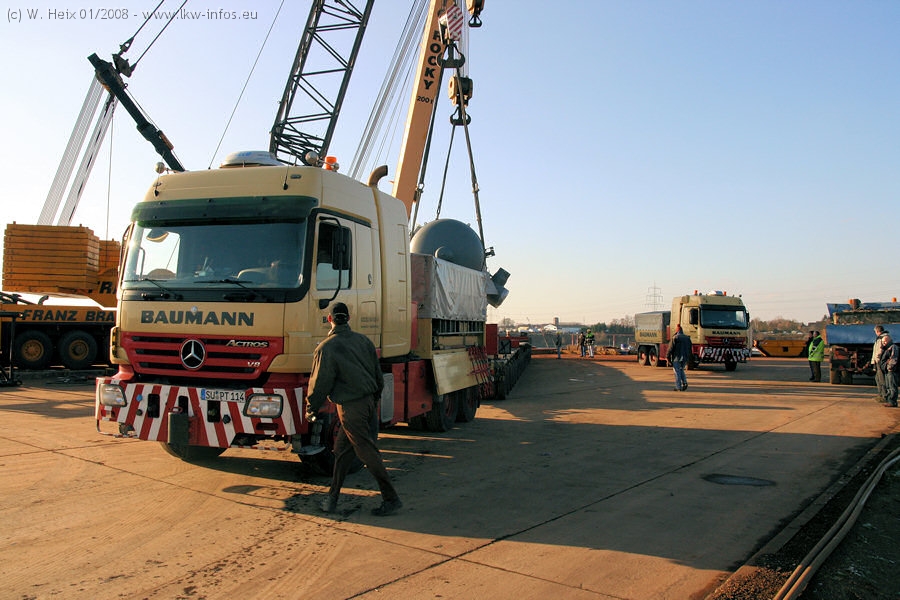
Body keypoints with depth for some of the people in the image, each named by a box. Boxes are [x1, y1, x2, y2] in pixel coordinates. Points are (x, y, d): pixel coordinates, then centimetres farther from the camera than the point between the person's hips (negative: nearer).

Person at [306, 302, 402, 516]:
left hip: (350, 408, -7)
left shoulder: (326, 348, -12)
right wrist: (375, 399, 24)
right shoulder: (363, 340, 7)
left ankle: (391, 499, 3)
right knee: (342, 449, 16)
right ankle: (333, 497, 23)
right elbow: (378, 375, 12)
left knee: (368, 452, -1)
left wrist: (311, 409, 7)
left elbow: (320, 383, -8)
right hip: (369, 402, 7)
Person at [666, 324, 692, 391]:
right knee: (681, 370, 21)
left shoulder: (675, 338, -7)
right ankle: (684, 382, 3)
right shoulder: (687, 338, 10)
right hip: (685, 358, 5)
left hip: (677, 358, -5)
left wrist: (667, 357, -3)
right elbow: (690, 349, 13)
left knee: (677, 372, 0)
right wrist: (688, 359, 19)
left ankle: (678, 387, -1)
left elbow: (671, 348, -10)